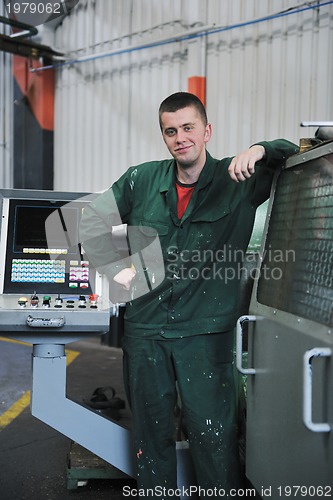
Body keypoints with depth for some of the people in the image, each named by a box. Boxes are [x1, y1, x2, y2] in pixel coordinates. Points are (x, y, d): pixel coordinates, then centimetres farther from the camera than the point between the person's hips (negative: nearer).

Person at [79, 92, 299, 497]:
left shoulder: (238, 180, -4)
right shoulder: (141, 180, 4)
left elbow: (296, 153, -1)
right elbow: (92, 220, 14)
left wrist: (259, 150, -21)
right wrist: (115, 265, 2)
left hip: (205, 331, -3)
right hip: (145, 330, 3)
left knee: (213, 434, 0)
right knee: (151, 431, 16)